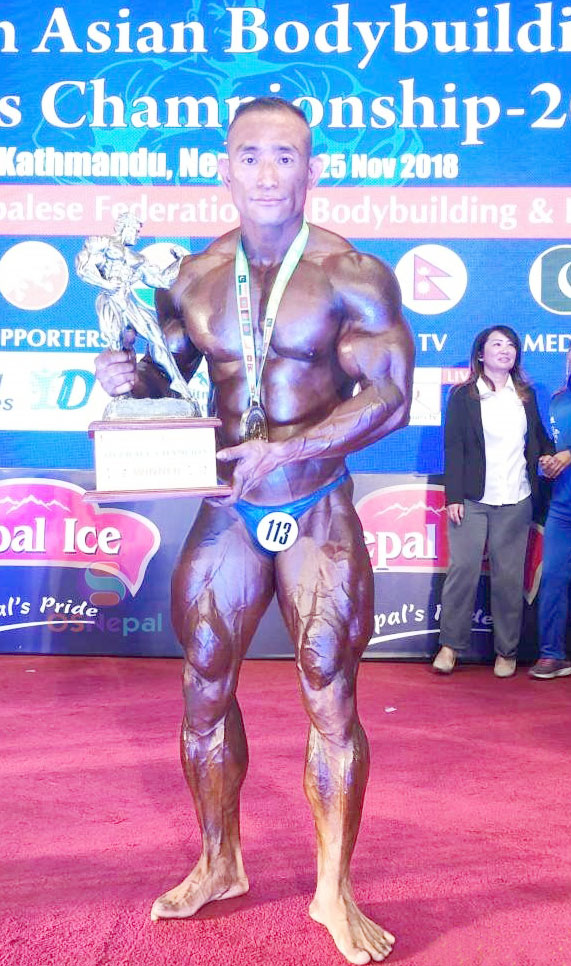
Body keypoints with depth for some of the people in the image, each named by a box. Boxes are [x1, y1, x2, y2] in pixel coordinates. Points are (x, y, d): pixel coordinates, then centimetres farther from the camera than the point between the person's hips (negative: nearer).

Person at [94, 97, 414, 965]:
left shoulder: (351, 275, -7)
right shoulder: (192, 280, 5)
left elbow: (390, 397, -16)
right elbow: (167, 380, 14)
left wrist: (288, 449, -26)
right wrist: (128, 377, -9)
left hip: (318, 514, -3)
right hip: (227, 513, 4)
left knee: (331, 699, 2)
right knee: (204, 692, 10)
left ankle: (334, 891, 22)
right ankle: (219, 865, 33)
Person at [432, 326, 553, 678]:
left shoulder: (526, 395, 14)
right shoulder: (463, 396, 3)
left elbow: (539, 437, 22)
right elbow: (454, 447, -2)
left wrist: (549, 455, -1)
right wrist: (453, 496, -8)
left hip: (516, 501, 3)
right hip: (472, 500, -2)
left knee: (510, 576, 4)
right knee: (463, 568, -5)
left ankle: (507, 651, 14)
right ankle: (451, 644, 7)